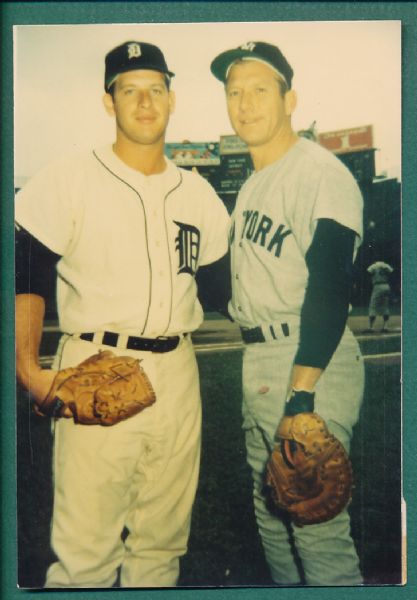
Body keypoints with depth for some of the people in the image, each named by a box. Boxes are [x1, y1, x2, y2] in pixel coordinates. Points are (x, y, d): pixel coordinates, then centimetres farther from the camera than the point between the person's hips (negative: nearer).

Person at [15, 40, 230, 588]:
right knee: (85, 548, -2)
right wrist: (28, 367, -17)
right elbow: (26, 276, -5)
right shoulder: (67, 180, 0)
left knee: (163, 541, 13)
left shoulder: (198, 193, 13)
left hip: (177, 372, 4)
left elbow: (223, 285, 17)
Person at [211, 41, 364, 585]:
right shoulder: (252, 185, 18)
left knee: (316, 522, -6)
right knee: (272, 515, 19)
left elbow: (329, 290, -21)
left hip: (309, 364, -9)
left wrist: (302, 393, -26)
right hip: (257, 364, 10)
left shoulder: (321, 172, -12)